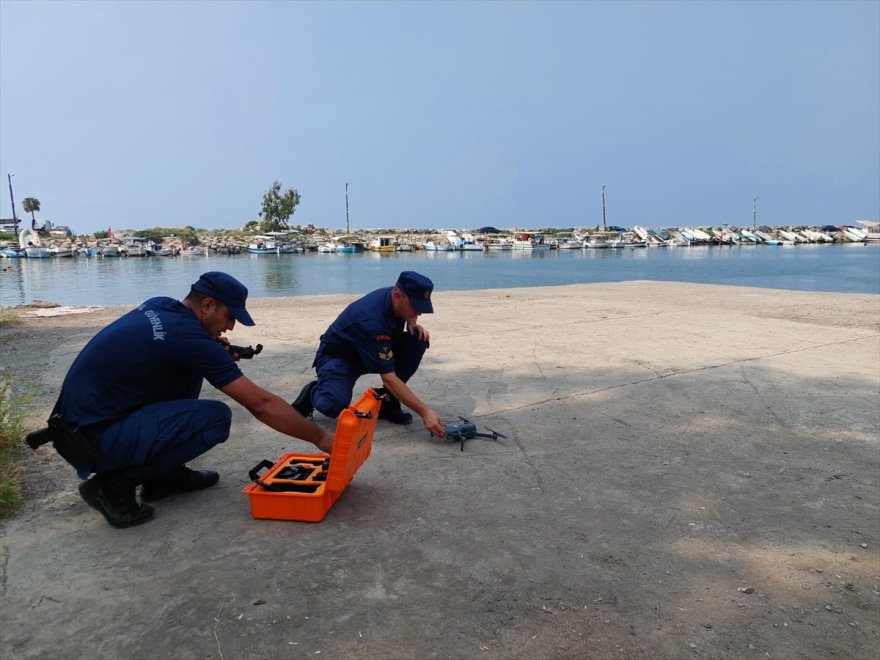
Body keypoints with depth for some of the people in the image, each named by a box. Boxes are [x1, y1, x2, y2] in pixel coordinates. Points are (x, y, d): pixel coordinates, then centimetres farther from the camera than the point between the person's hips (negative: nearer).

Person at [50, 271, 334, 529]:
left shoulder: (159, 306, 4)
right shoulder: (188, 336, -20)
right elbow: (262, 404, -19)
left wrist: (216, 354, 4)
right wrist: (320, 438, -10)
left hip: (78, 419, 9)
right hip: (93, 440, -9)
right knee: (216, 417, -17)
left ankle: (165, 473, 16)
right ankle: (115, 482, -5)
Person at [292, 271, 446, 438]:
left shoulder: (396, 298, -14)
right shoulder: (371, 321, -37)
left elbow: (408, 315, 15)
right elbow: (389, 378, -36)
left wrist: (412, 324, -10)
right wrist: (424, 411, -39)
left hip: (374, 351, 8)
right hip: (337, 357, -7)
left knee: (418, 340, -15)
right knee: (335, 406, -36)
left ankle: (387, 400, -5)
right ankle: (312, 393, 1)